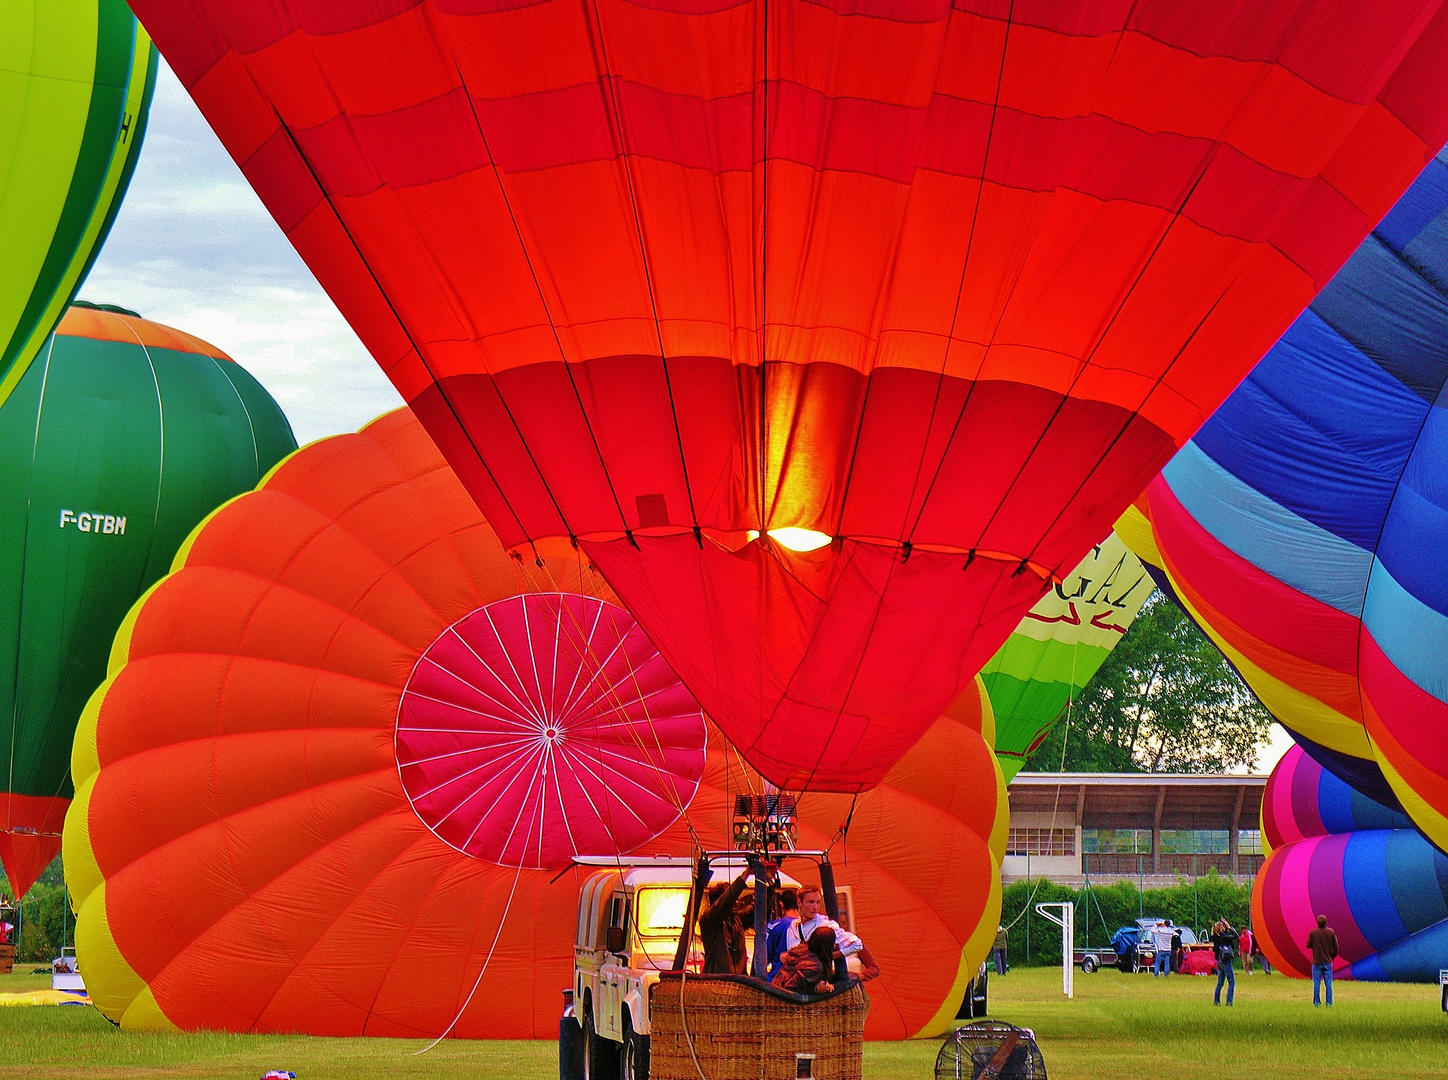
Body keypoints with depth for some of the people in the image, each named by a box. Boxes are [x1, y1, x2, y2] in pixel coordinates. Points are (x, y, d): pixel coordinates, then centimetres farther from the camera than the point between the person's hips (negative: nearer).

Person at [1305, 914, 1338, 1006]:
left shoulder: (1313, 932, -8)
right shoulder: (1331, 932, -6)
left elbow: (1308, 945, -1)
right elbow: (1335, 947, -1)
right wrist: (1332, 956, 16)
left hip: (1316, 962, 0)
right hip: (1327, 962, 0)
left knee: (1316, 983, 5)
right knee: (1328, 983, 5)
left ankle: (1316, 1003, 7)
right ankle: (1329, 1003, 4)